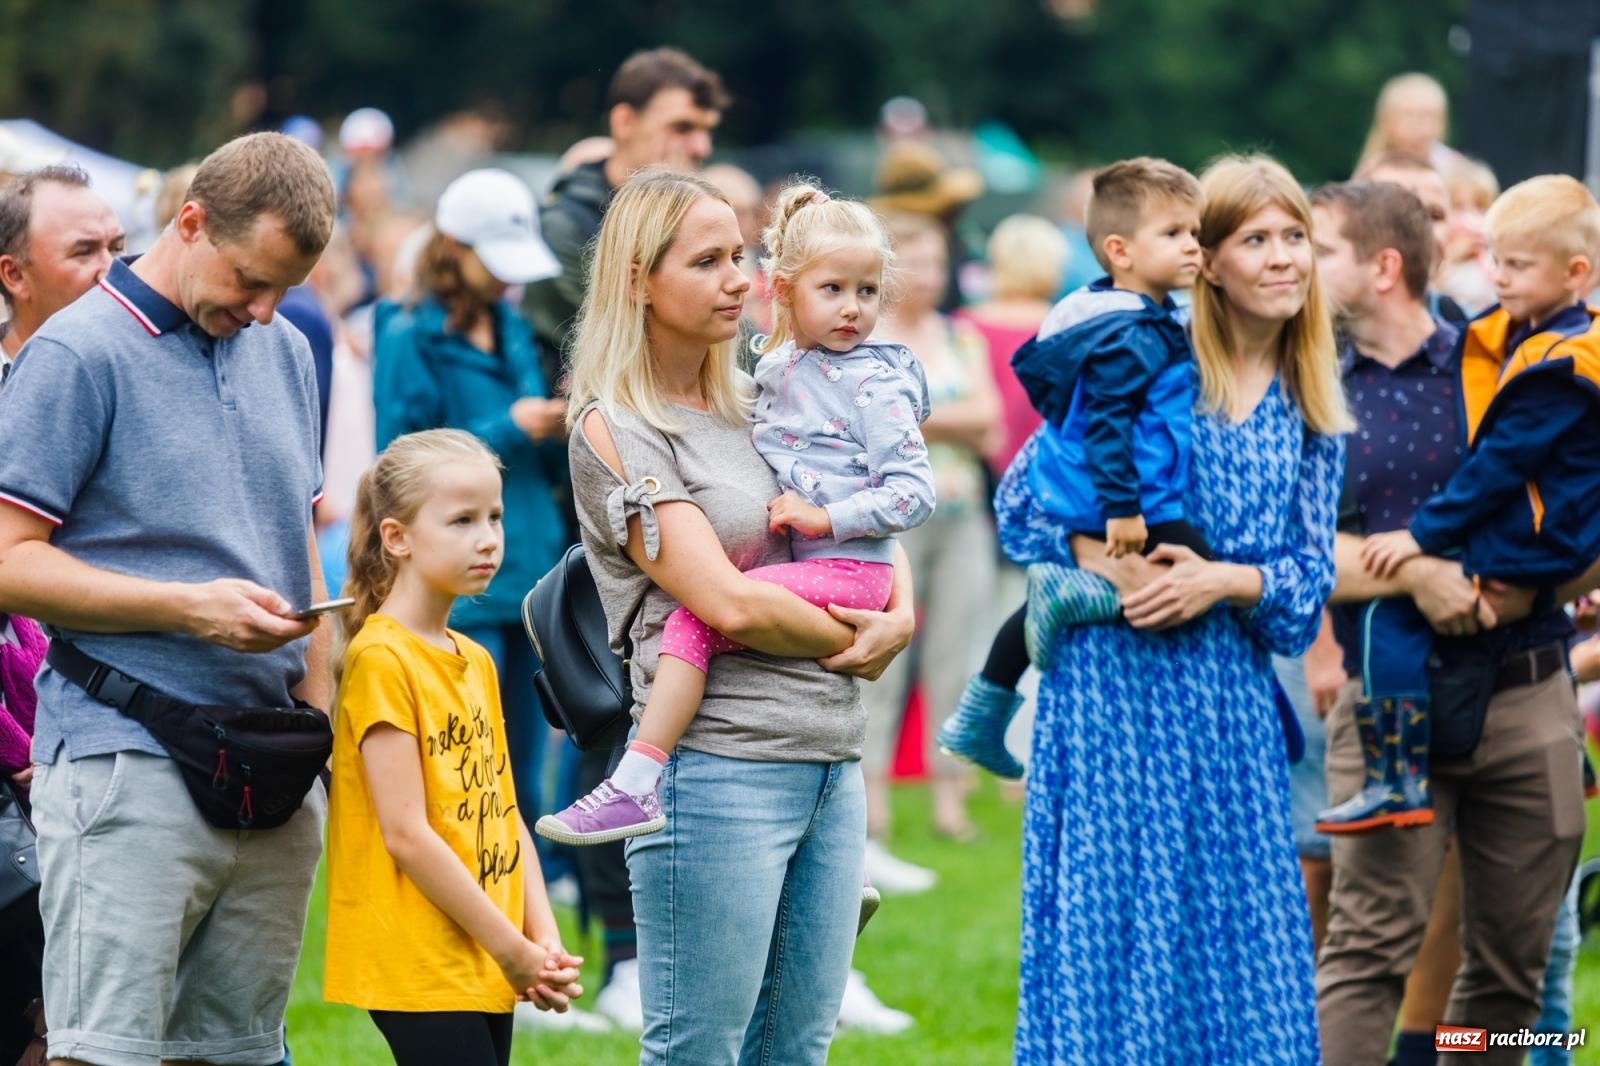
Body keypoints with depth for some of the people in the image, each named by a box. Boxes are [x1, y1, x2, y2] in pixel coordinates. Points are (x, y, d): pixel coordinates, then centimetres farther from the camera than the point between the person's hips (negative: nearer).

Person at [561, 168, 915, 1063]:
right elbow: (727, 600, -14)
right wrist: (849, 643, -2)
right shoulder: (616, 429, -6)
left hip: (831, 759, 7)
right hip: (719, 765, -7)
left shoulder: (759, 404, 16)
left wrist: (900, 616, 4)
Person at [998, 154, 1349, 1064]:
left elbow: (1310, 570, 7)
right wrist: (1102, 565, -17)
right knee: (1111, 910, -4)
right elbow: (1025, 495, -2)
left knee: (1242, 925, 3)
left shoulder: (1309, 410, 11)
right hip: (1116, 673, -4)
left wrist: (1223, 581, -10)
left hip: (1230, 690, 4)